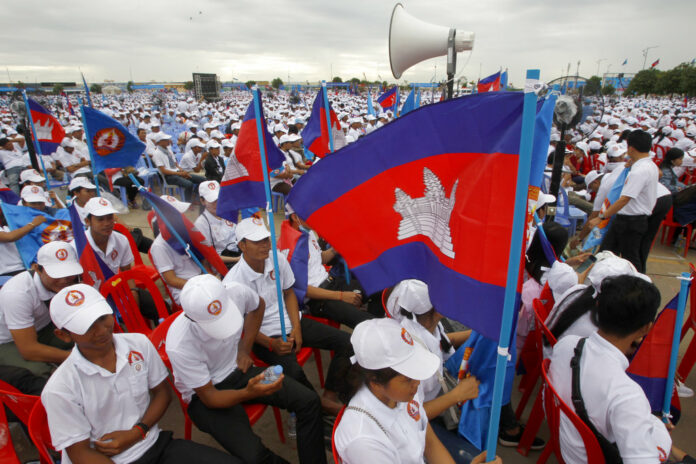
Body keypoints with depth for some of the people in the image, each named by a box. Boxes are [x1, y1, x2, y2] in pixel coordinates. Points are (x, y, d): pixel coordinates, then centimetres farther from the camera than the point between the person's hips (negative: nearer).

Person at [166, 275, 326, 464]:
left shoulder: (236, 291, -22)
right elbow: (209, 397, -19)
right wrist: (249, 393, -37)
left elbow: (257, 306, 5)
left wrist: (244, 349, -1)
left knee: (310, 401, -12)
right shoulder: (179, 347, -31)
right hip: (205, 393, -4)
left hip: (238, 369, 4)